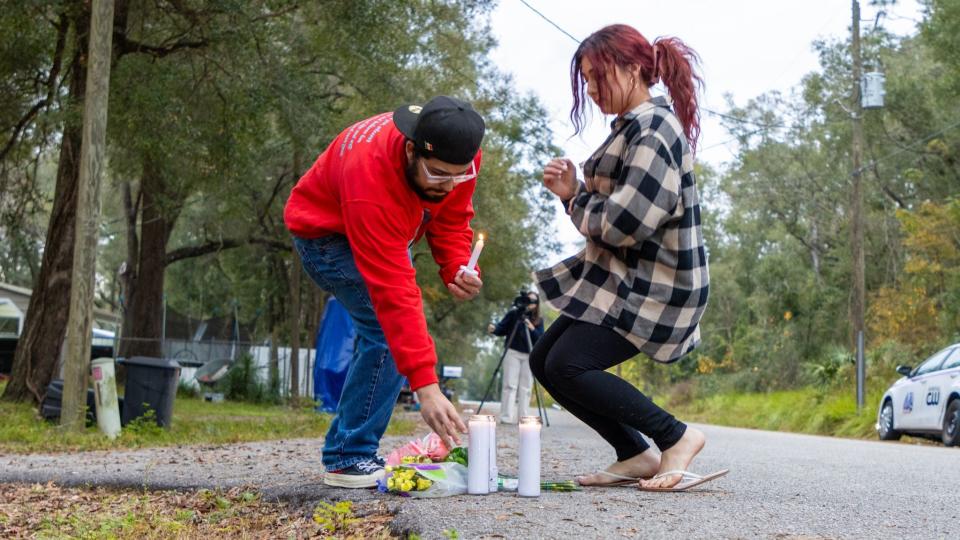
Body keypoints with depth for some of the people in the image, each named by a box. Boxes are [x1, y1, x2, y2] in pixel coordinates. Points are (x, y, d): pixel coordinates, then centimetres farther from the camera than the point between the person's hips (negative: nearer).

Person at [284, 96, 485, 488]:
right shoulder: (370, 175, -43)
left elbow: (451, 219, -4)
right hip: (324, 232, -8)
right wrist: (425, 386, -47)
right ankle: (349, 458, -14)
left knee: (387, 333, 9)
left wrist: (457, 269, -26)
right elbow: (393, 290, -46)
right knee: (388, 330, -22)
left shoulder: (457, 155, -24)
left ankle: (342, 448, 20)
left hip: (377, 232, 8)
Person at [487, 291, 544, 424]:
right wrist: (494, 329, -21)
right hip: (512, 353, -2)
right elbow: (502, 329, 0)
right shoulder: (513, 314, 5)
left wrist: (532, 329, -15)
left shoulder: (538, 321, 9)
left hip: (529, 356, 2)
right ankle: (507, 417, -11)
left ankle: (524, 418, 2)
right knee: (510, 385, -8)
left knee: (526, 387, 0)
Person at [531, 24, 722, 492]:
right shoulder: (630, 128, 15)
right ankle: (635, 455, 7)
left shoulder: (653, 128, -17)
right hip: (621, 278, 10)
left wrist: (578, 201, -6)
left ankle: (676, 437, -5)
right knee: (544, 360, 5)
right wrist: (574, 193, 0)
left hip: (654, 286, -10)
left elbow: (623, 224, -25)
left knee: (567, 366, -17)